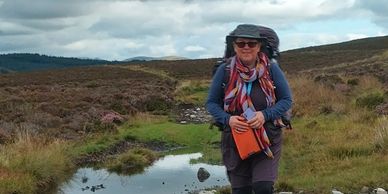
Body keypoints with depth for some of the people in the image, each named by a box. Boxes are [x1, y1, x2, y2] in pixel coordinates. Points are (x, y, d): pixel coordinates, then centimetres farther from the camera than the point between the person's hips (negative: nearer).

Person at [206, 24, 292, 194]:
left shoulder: (271, 69, -7)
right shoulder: (225, 70, -6)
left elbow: (287, 100, -2)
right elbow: (211, 103, 0)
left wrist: (265, 115, -20)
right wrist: (227, 119, -19)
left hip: (267, 138, -1)